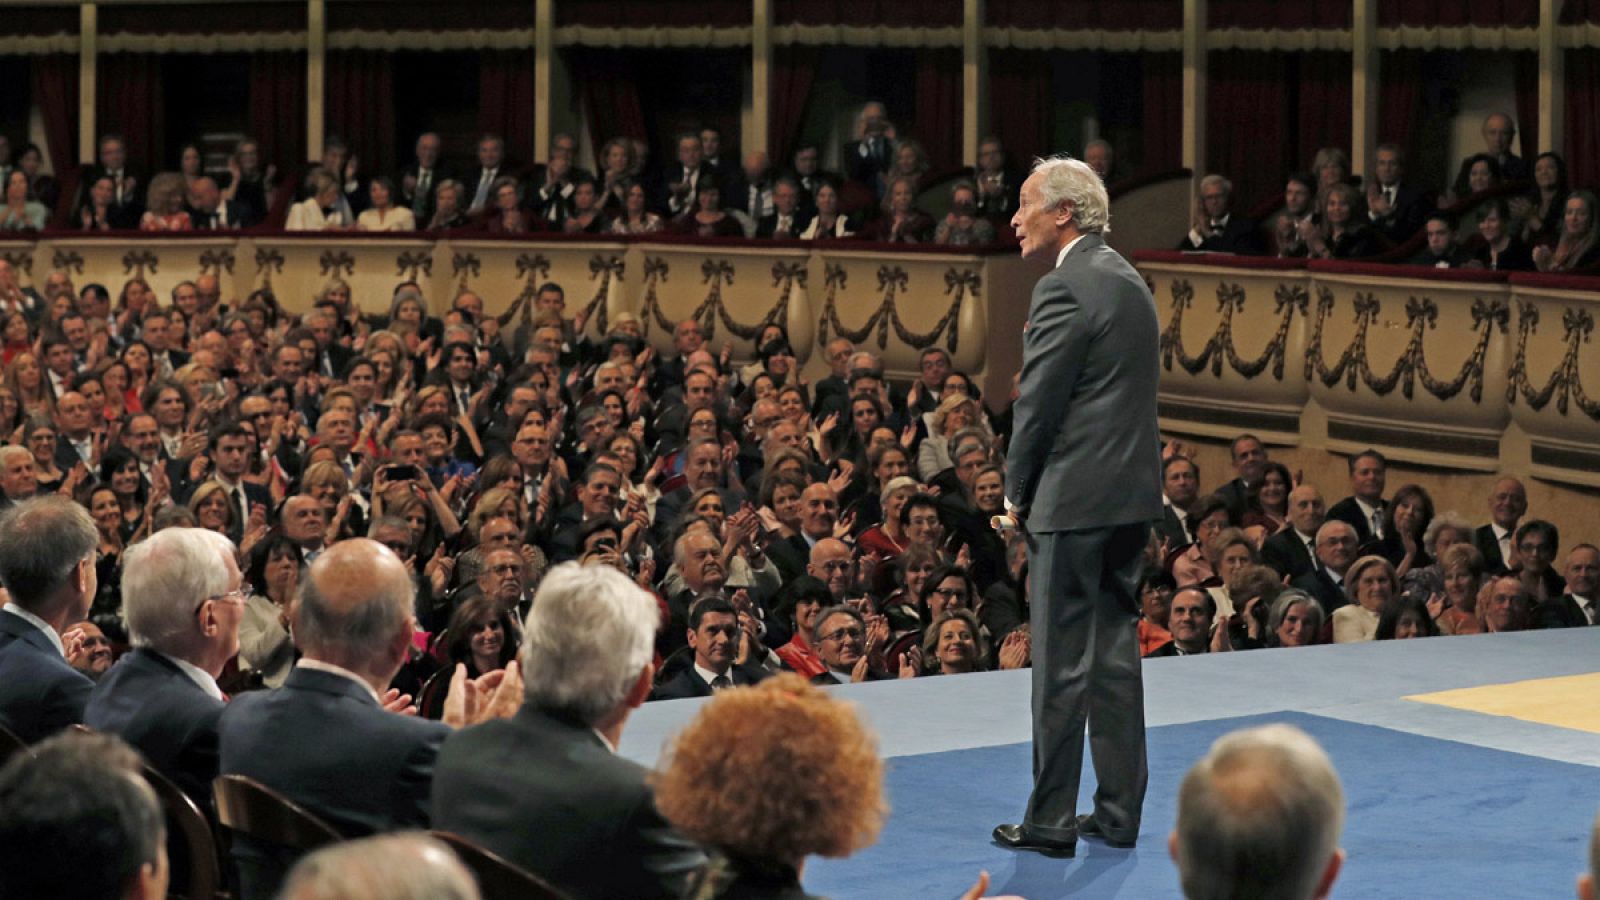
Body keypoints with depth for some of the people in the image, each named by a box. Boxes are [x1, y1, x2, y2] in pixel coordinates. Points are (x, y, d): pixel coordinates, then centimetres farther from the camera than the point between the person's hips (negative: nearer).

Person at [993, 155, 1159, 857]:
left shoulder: (1065, 288, -14)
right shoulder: (1130, 281, 14)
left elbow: (1039, 403, -15)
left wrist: (1018, 491, 0)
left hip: (1074, 502, -9)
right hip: (1133, 493, 9)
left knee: (1061, 663, -3)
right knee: (1115, 653, 12)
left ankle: (1051, 820, 1)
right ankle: (1119, 812, 16)